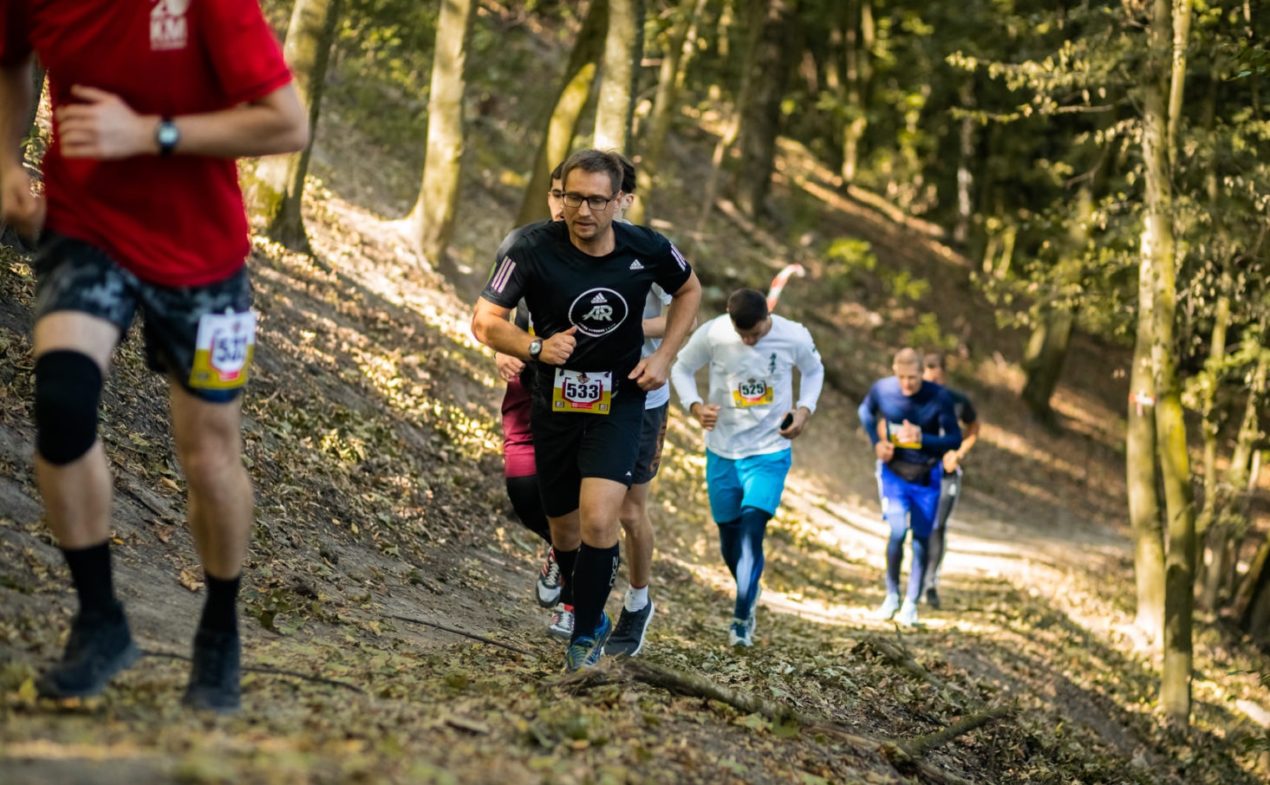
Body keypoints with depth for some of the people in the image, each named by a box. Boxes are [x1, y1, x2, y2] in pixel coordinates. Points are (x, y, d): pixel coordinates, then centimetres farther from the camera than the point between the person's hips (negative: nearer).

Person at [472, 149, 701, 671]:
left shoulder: (647, 249, -10)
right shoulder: (535, 250, -16)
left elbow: (688, 290, 11)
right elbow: (483, 321, -13)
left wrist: (664, 357, -1)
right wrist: (537, 348, -30)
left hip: (619, 399, -1)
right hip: (554, 403, 1)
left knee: (598, 521, -20)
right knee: (564, 530, 13)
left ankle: (586, 633, -1)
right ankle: (590, 616, 40)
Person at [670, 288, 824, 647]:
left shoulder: (795, 338, -13)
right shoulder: (712, 334, -15)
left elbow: (813, 370, 9)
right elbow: (682, 367, 2)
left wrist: (805, 409, -8)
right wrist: (695, 405, -16)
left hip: (770, 452, -2)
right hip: (722, 452, 2)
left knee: (752, 531, -17)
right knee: (730, 537, 11)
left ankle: (742, 619, -12)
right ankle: (749, 593, 40)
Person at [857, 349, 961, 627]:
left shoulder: (939, 398, -17)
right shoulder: (882, 390, -11)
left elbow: (955, 439, -12)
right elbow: (866, 412, 11)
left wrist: (921, 438, -27)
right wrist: (876, 442, -4)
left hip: (926, 476, 0)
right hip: (894, 471, 0)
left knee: (921, 540, 5)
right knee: (897, 532, -16)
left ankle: (911, 604, 17)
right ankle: (892, 594, 5)